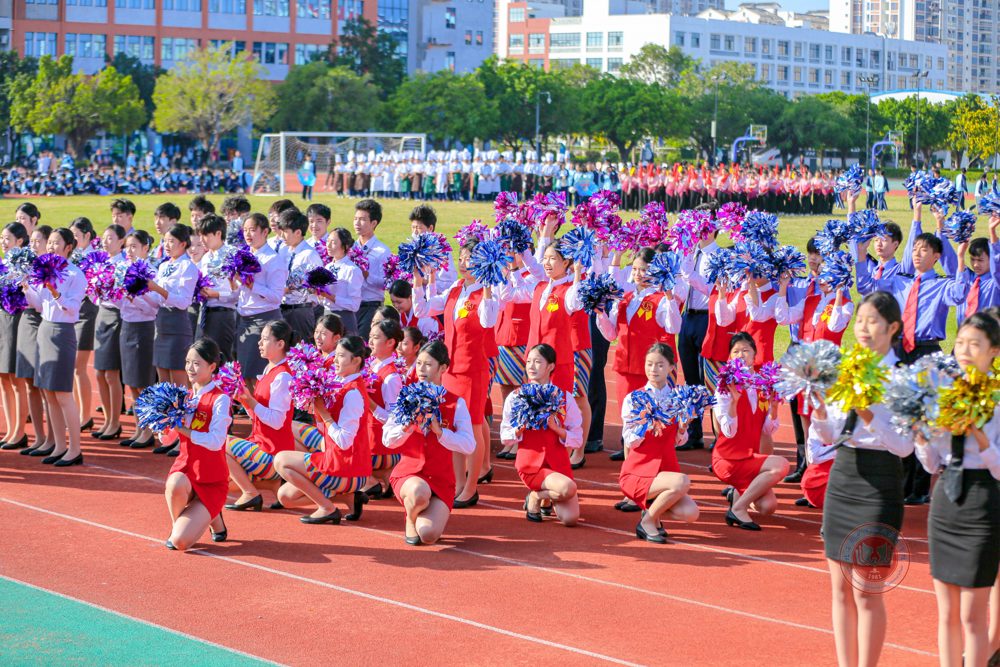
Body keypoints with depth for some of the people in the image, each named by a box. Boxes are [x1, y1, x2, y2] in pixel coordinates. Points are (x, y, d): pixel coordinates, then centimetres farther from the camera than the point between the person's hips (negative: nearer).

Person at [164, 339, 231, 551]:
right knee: (175, 484, -37)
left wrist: (182, 428, -26)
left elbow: (215, 442, -24)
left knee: (180, 542, -19)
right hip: (185, 468, 4)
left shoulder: (219, 399, -11)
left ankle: (213, 519, 13)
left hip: (211, 480, -4)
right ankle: (176, 524, -5)